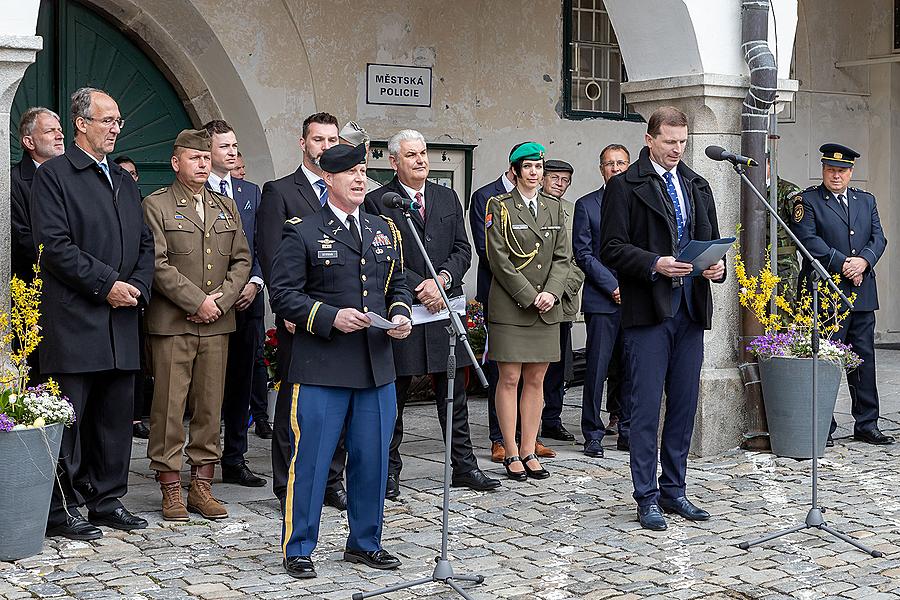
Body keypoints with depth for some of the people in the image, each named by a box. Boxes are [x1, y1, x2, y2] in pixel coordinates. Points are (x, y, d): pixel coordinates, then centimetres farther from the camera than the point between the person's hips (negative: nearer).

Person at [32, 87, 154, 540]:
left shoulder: (124, 181, 19)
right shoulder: (53, 175, -3)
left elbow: (144, 244, 19)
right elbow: (53, 244, -13)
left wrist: (137, 286, 1)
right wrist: (106, 285, -15)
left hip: (121, 322, 7)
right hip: (74, 321, -7)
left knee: (116, 417, 10)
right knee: (67, 418, -3)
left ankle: (108, 501, 20)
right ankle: (61, 510, 5)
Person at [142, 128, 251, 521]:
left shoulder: (225, 207, 16)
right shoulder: (155, 206, 0)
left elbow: (241, 260, 12)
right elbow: (158, 264, -9)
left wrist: (221, 300, -4)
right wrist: (197, 301, -13)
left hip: (216, 324, 5)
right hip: (171, 323, -5)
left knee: (210, 405, 6)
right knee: (169, 406, -3)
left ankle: (202, 484, 14)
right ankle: (171, 487, 6)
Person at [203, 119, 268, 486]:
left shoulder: (251, 192, 15)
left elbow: (261, 246, 14)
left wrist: (254, 282, -2)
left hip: (247, 301, 5)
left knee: (241, 382, 9)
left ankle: (234, 460, 16)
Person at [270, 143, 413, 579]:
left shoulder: (385, 230, 15)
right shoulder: (303, 233, -2)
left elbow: (397, 284, 22)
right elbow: (283, 294, -7)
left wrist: (400, 313, 1)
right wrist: (330, 317, -18)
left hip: (377, 367, 5)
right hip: (321, 368, -5)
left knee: (372, 459, 12)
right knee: (310, 460, 0)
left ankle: (364, 543, 27)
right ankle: (298, 549, 13)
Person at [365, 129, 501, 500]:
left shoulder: (447, 198, 13)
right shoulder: (378, 202, -3)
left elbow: (462, 249, 8)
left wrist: (442, 279, -9)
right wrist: (419, 286, -17)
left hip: (445, 306, 5)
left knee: (454, 395, 10)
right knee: (393, 396, 4)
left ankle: (464, 466, 18)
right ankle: (389, 470, 14)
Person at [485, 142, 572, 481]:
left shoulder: (554, 208, 13)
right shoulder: (499, 207, -1)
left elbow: (563, 256, 9)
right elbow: (499, 258, -8)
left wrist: (551, 293, -7)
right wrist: (530, 296, -13)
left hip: (546, 309, 4)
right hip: (510, 308, -4)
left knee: (536, 380, 6)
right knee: (509, 379, -3)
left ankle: (528, 451, 12)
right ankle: (511, 454, 4)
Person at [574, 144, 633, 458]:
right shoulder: (586, 205, 3)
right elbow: (583, 253, -2)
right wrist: (613, 286, -10)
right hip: (601, 300, -3)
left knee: (629, 367, 6)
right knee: (597, 367, -3)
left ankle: (626, 431, 14)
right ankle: (593, 435, 3)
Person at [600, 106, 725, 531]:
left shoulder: (697, 186, 16)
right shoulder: (625, 186, -2)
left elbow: (711, 239, 20)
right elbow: (612, 248, -8)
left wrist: (717, 266, -1)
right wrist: (654, 265, -21)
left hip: (690, 309, 6)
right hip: (647, 310, -6)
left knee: (684, 404, 10)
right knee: (646, 407, -3)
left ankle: (674, 491, 21)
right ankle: (647, 498, 5)